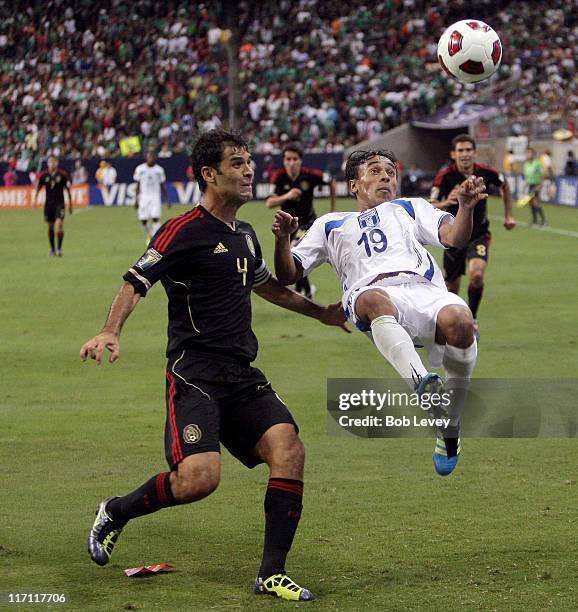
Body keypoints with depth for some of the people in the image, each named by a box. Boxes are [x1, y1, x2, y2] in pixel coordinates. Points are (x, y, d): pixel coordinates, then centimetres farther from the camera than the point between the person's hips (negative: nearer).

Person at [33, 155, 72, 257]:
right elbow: (38, 187, 12)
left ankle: (59, 248, -11)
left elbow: (68, 189, 4)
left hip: (59, 203, -2)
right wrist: (35, 199, -2)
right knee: (50, 227, 8)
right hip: (48, 203, 2)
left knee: (59, 224, -17)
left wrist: (70, 204, 6)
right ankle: (52, 249, 20)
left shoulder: (62, 175, -3)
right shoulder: (44, 175, 2)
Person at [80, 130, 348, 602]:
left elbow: (265, 284, 36)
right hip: (194, 373, -7)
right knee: (199, 477, -22)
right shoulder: (184, 230, -7)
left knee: (289, 450, -14)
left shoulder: (245, 234, 17)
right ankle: (115, 513, 8)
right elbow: (136, 282, -11)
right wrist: (110, 332, -28)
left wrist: (320, 312, 43)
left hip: (243, 375, 7)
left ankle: (272, 574, -5)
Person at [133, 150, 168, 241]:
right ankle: (149, 236, 26)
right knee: (143, 220, 1)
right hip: (143, 197, 1)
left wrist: (166, 198, 4)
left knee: (155, 218, -14)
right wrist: (136, 200, 2)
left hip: (155, 197, -1)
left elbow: (162, 186, 9)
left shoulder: (159, 170, 3)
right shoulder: (140, 169, 2)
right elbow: (138, 186, 6)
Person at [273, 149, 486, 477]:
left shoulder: (411, 207, 39)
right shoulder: (331, 224, 38)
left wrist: (466, 207, -2)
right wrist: (282, 239, 8)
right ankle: (422, 384, -62)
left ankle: (451, 424, -15)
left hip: (425, 289, 2)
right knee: (376, 301, -41)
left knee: (458, 321, -35)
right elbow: (288, 275, 29)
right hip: (371, 292, -1)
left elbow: (455, 237, 20)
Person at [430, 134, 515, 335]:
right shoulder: (445, 176, -16)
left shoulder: (486, 173, -10)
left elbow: (504, 185, 13)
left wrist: (508, 215, 13)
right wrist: (446, 203, -42)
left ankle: (472, 318, -3)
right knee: (451, 288, 8)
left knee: (477, 275, -26)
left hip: (479, 234, 0)